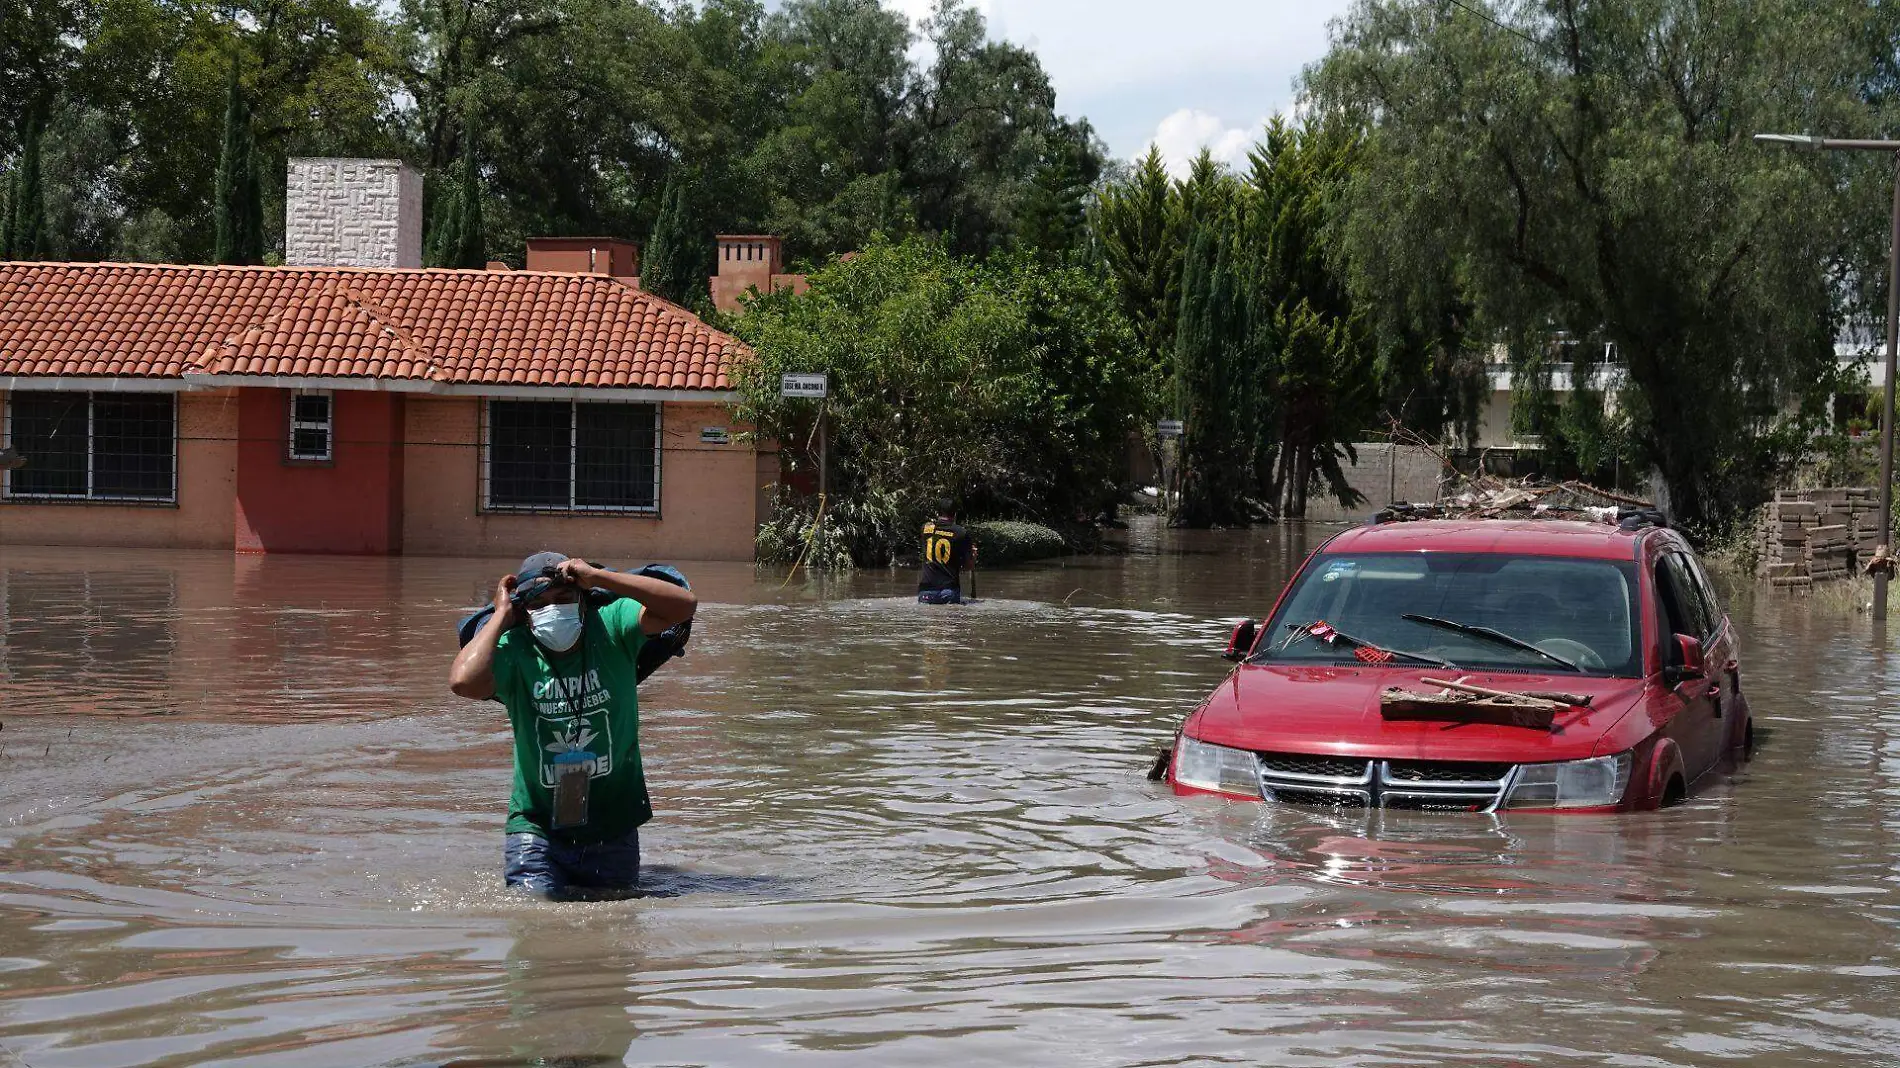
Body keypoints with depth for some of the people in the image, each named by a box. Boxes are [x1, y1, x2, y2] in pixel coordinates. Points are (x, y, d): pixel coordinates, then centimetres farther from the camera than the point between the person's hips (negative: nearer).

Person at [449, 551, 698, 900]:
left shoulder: (610, 627, -8)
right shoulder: (513, 650, -13)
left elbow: (684, 605, -21)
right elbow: (463, 682, -33)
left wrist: (597, 577, -22)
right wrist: (501, 616, -18)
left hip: (613, 829, 2)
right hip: (537, 828, -2)